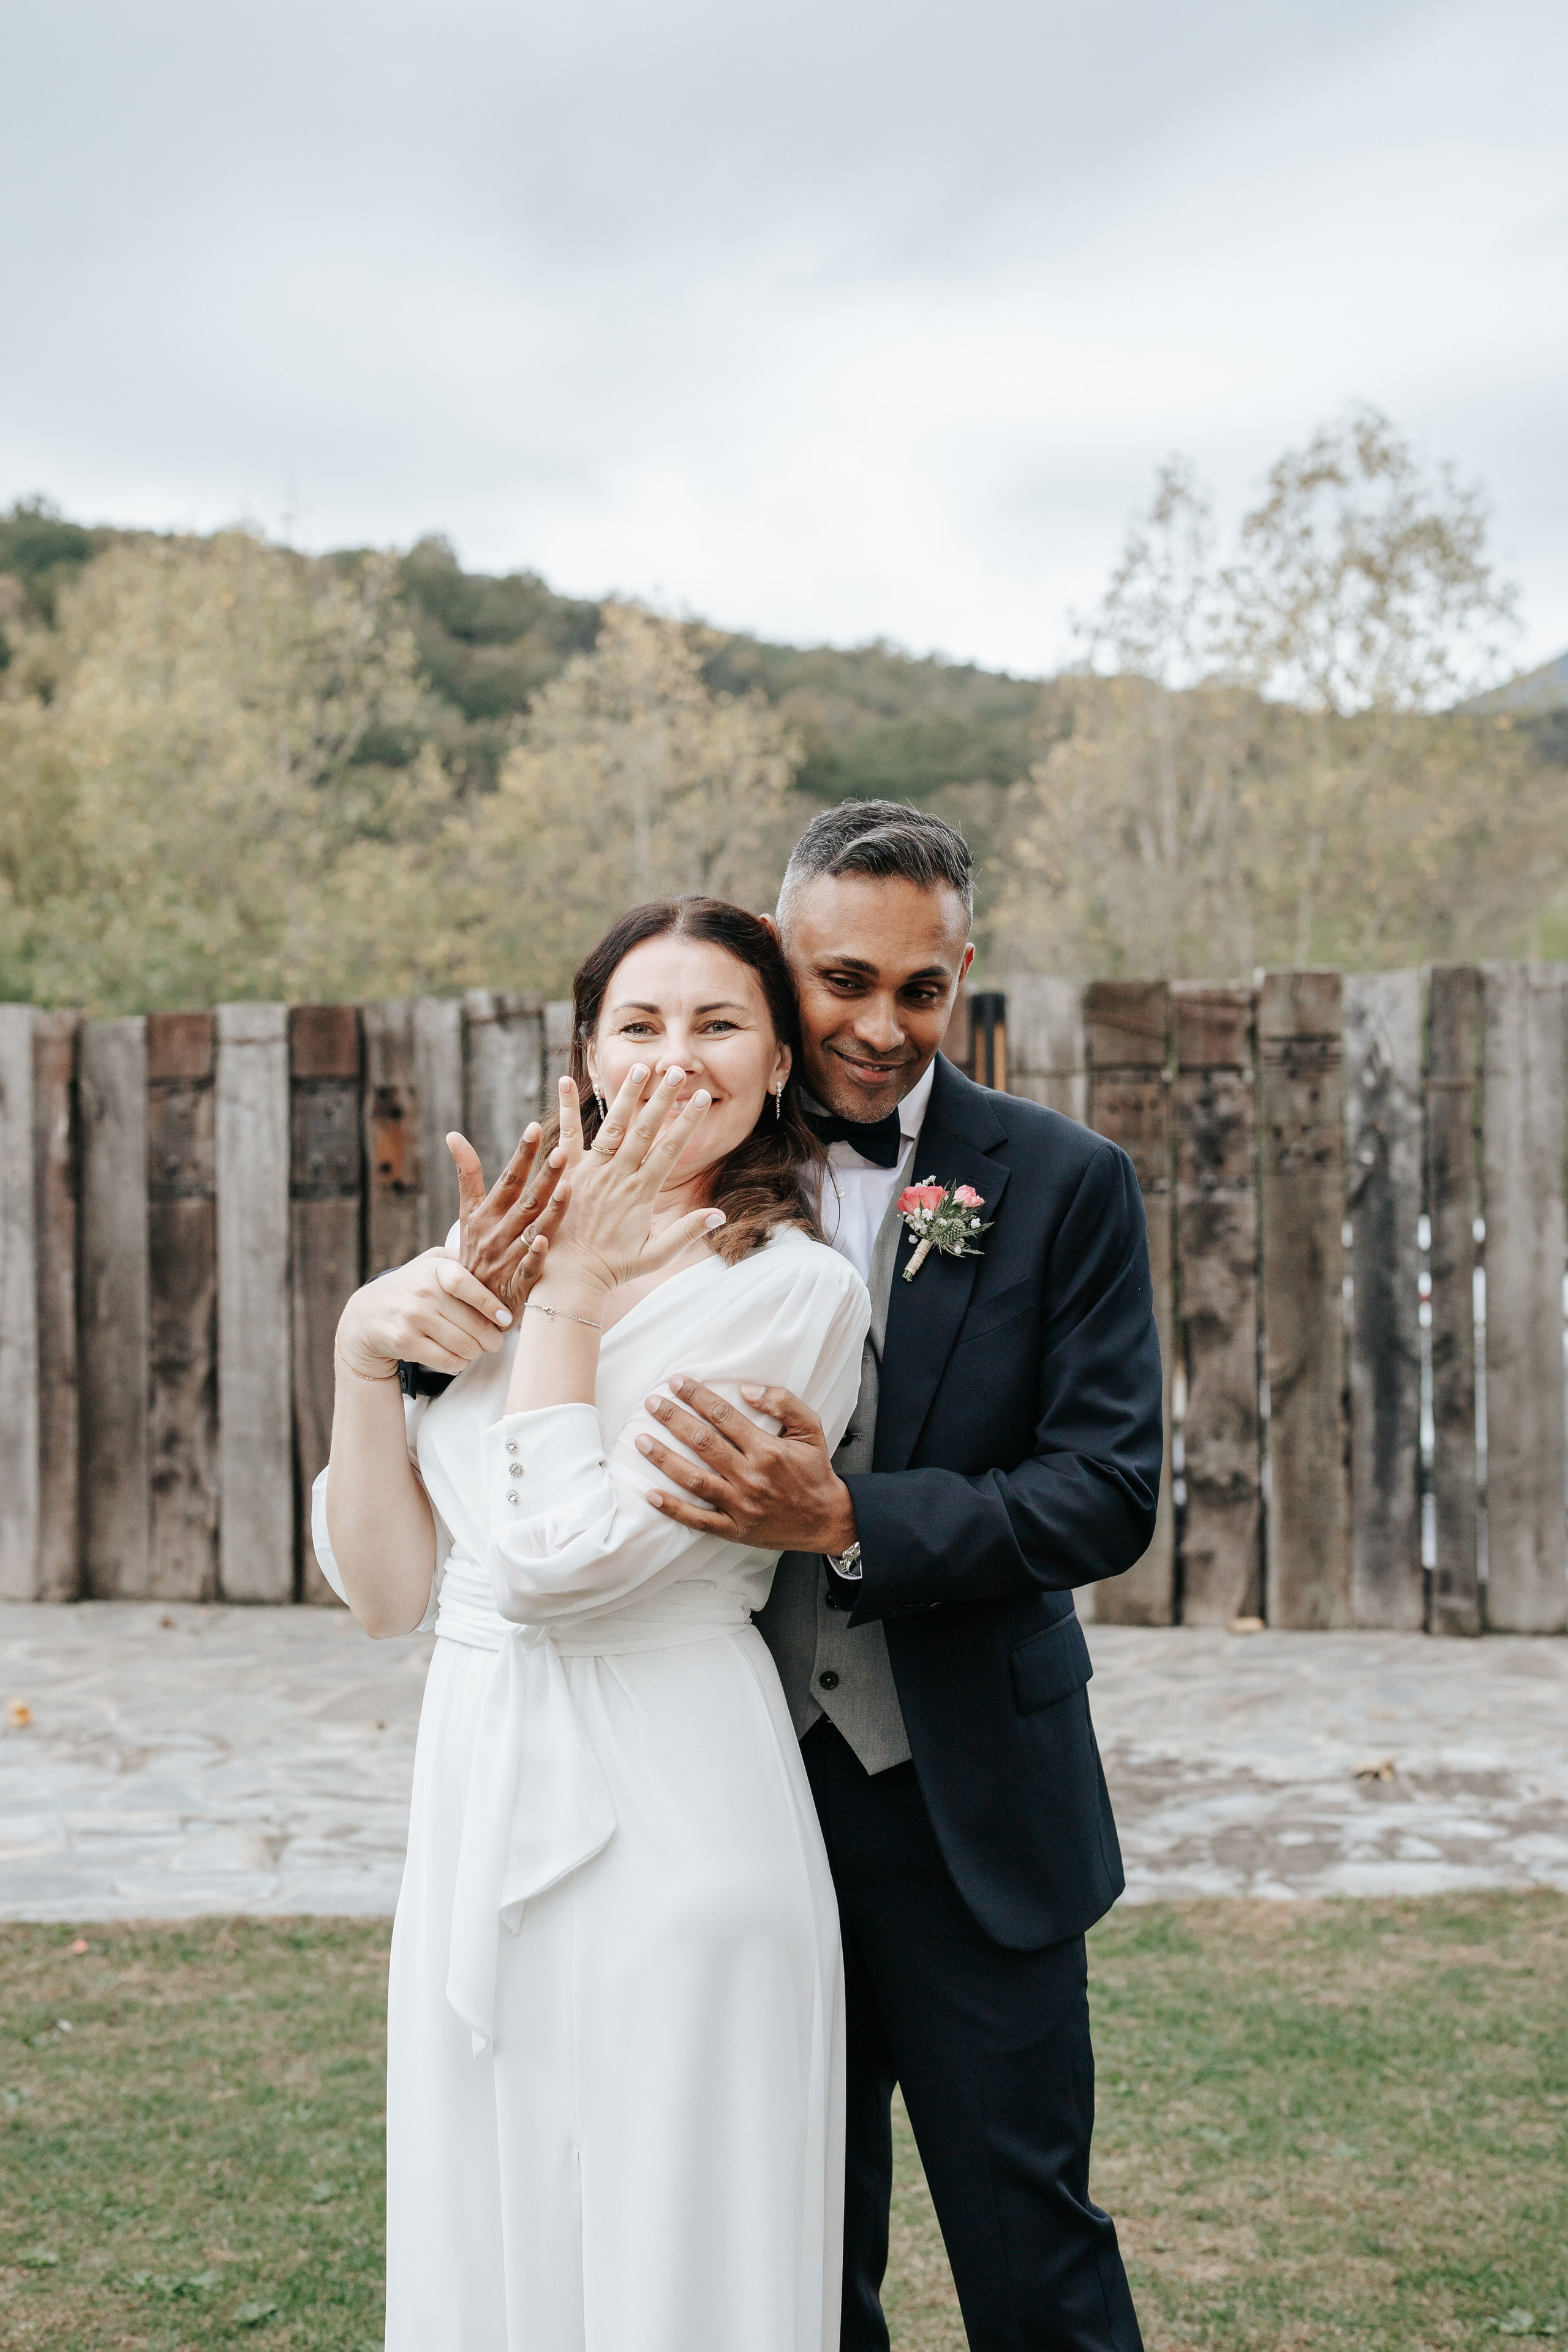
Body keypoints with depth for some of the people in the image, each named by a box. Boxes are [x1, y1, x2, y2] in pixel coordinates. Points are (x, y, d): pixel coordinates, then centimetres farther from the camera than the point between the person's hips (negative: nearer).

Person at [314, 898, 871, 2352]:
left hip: (665, 1816, -6)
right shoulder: (486, 1262, 8)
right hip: (477, 1808, 6)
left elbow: (559, 1560, -18)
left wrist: (572, 1290, -11)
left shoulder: (791, 1291, -10)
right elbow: (385, 1590, 5)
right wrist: (364, 1349, -7)